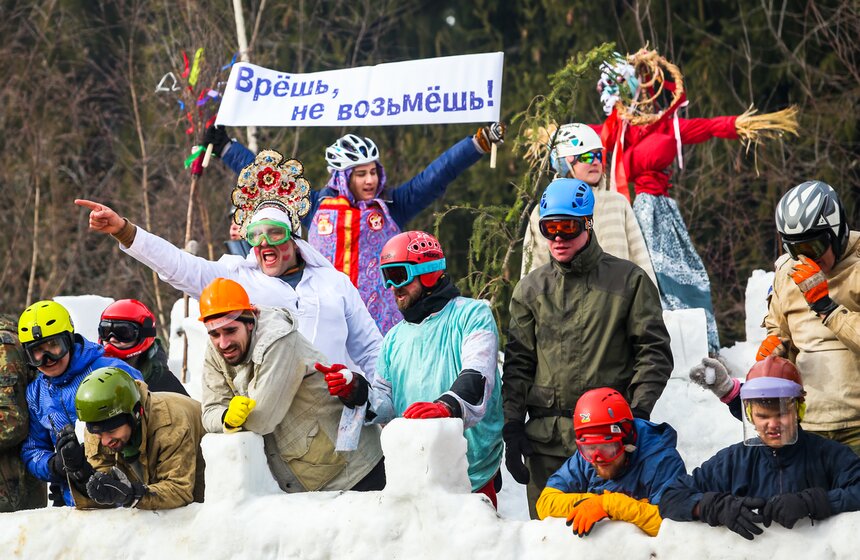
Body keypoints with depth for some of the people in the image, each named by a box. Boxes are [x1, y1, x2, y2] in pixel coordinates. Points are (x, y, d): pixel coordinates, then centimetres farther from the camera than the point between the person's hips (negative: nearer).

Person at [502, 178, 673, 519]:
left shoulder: (628, 281, 4)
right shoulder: (530, 289, 13)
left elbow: (654, 352, 2)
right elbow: (518, 364, 13)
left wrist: (639, 412, -10)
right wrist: (512, 425, 3)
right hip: (546, 439, 3)